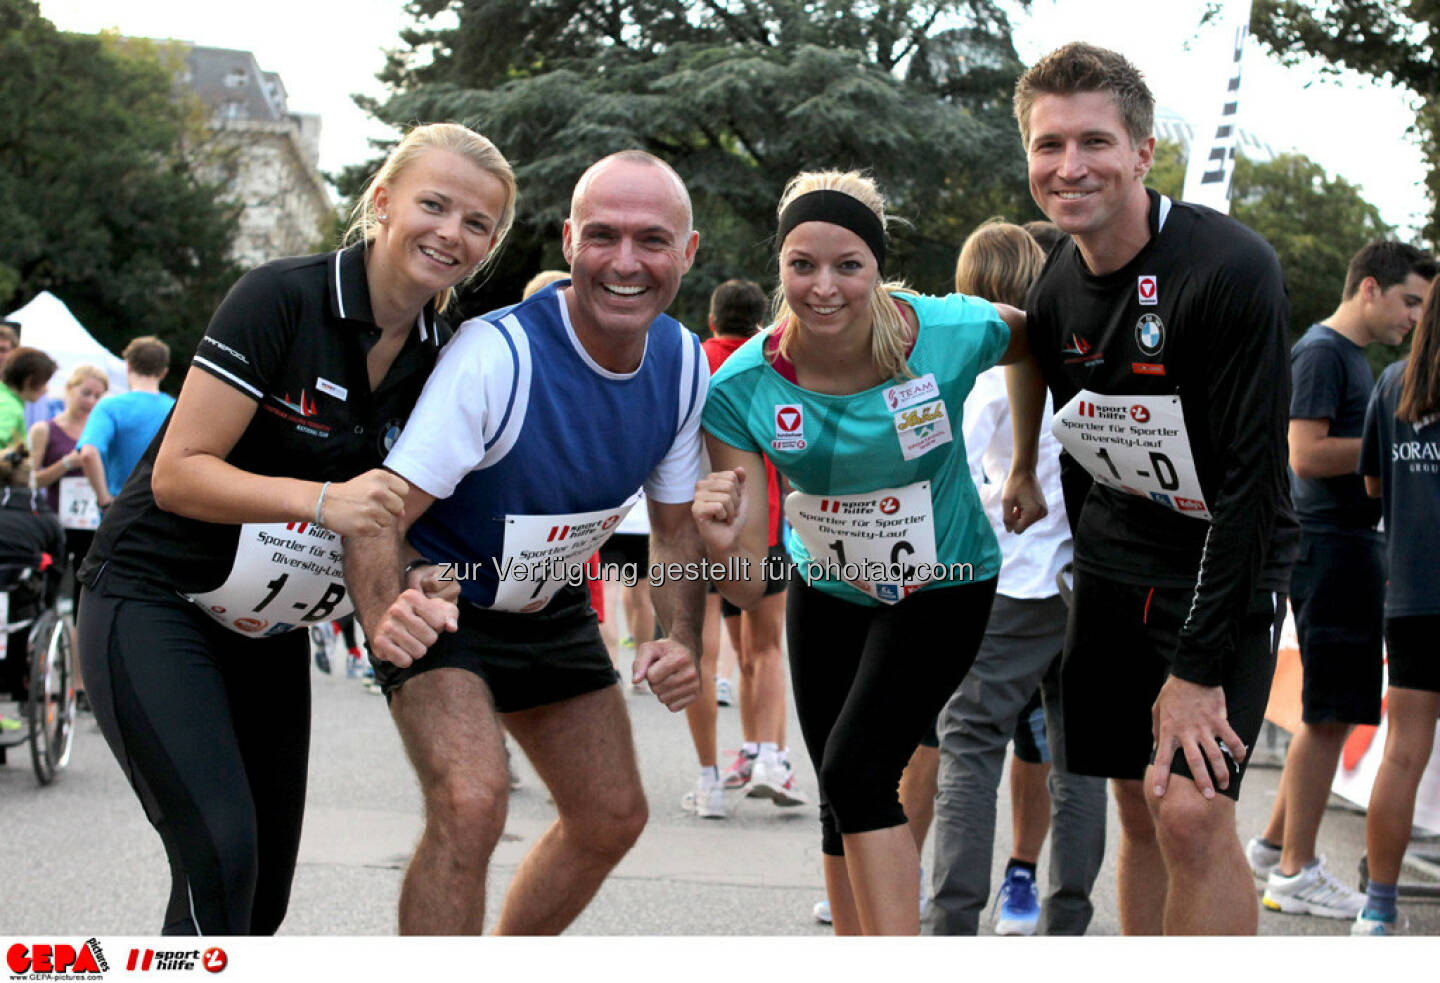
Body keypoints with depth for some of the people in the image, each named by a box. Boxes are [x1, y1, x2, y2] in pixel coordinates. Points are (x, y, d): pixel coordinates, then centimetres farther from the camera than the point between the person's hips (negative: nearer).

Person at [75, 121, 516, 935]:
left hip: (269, 626, 7)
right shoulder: (282, 299, -19)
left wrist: (413, 583, -16)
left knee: (264, 889, 8)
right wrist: (326, 500, -34)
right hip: (154, 602, -7)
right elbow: (177, 474, -22)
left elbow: (390, 514, 7)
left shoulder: (443, 363, -1)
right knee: (222, 855, -20)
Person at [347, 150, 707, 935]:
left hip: (553, 607, 7)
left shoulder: (682, 364, -10)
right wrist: (384, 619, -52)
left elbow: (676, 526, 3)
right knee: (471, 805, -29)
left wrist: (682, 641, -14)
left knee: (612, 817, 15)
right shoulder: (496, 354, -32)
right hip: (439, 604, -7)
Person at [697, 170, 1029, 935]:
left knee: (857, 771, -17)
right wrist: (721, 543, -44)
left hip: (942, 590, -3)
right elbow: (747, 590, -23)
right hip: (826, 590, 3)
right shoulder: (743, 388, -22)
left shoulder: (952, 334, -28)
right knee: (843, 797, 11)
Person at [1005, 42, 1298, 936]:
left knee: (1192, 809, -18)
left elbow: (1249, 483, -23)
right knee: (1140, 810, 7)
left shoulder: (1231, 271, -22)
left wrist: (1199, 669, -23)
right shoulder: (1057, 286, -2)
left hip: (1226, 568, -6)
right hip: (1116, 559, 6)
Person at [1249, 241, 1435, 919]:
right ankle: (1294, 872, -1)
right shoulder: (1321, 352, -11)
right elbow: (1307, 455, -20)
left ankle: (1275, 845, 23)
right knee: (1328, 713, -7)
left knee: (1333, 710, 15)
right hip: (1331, 544, -10)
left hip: (1352, 544, 10)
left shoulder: (1352, 355, 20)